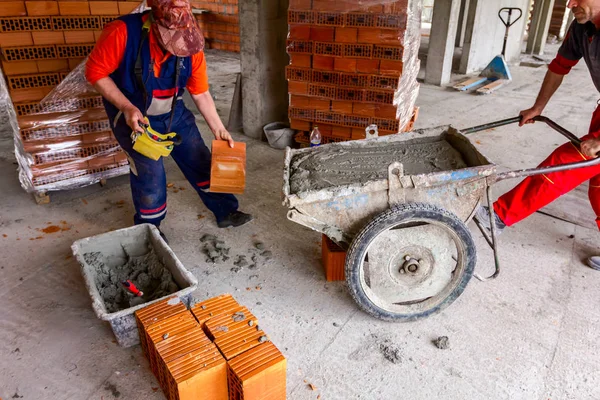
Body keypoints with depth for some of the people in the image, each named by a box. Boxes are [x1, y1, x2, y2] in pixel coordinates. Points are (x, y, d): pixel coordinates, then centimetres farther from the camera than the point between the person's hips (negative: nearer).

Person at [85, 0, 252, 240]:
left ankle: (226, 212, 24)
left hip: (174, 113, 4)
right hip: (133, 117, -4)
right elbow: (95, 72, -18)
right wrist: (127, 108, -28)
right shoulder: (122, 33, -29)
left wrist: (219, 130, -5)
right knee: (150, 174, -9)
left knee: (201, 162, 6)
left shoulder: (191, 48, -16)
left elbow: (201, 94, -5)